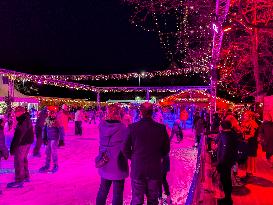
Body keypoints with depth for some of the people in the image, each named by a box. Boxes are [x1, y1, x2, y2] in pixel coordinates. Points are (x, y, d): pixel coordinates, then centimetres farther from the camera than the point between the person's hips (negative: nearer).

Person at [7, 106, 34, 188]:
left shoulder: (22, 121, -21)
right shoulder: (27, 119, 11)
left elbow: (18, 135, -24)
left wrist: (13, 147, -21)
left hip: (22, 143, -10)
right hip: (28, 141, 10)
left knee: (18, 161, -5)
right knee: (23, 159, 21)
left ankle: (19, 181, -1)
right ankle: (26, 176, 31)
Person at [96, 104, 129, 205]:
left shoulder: (102, 125, -6)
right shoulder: (122, 128, -20)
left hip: (104, 164, 5)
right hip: (118, 165, -5)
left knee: (103, 190, 23)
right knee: (117, 193, 10)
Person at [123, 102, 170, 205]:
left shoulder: (132, 127, -11)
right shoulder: (161, 128, -8)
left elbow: (126, 149, -6)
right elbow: (166, 149, 1)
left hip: (137, 168, -1)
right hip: (155, 168, 1)